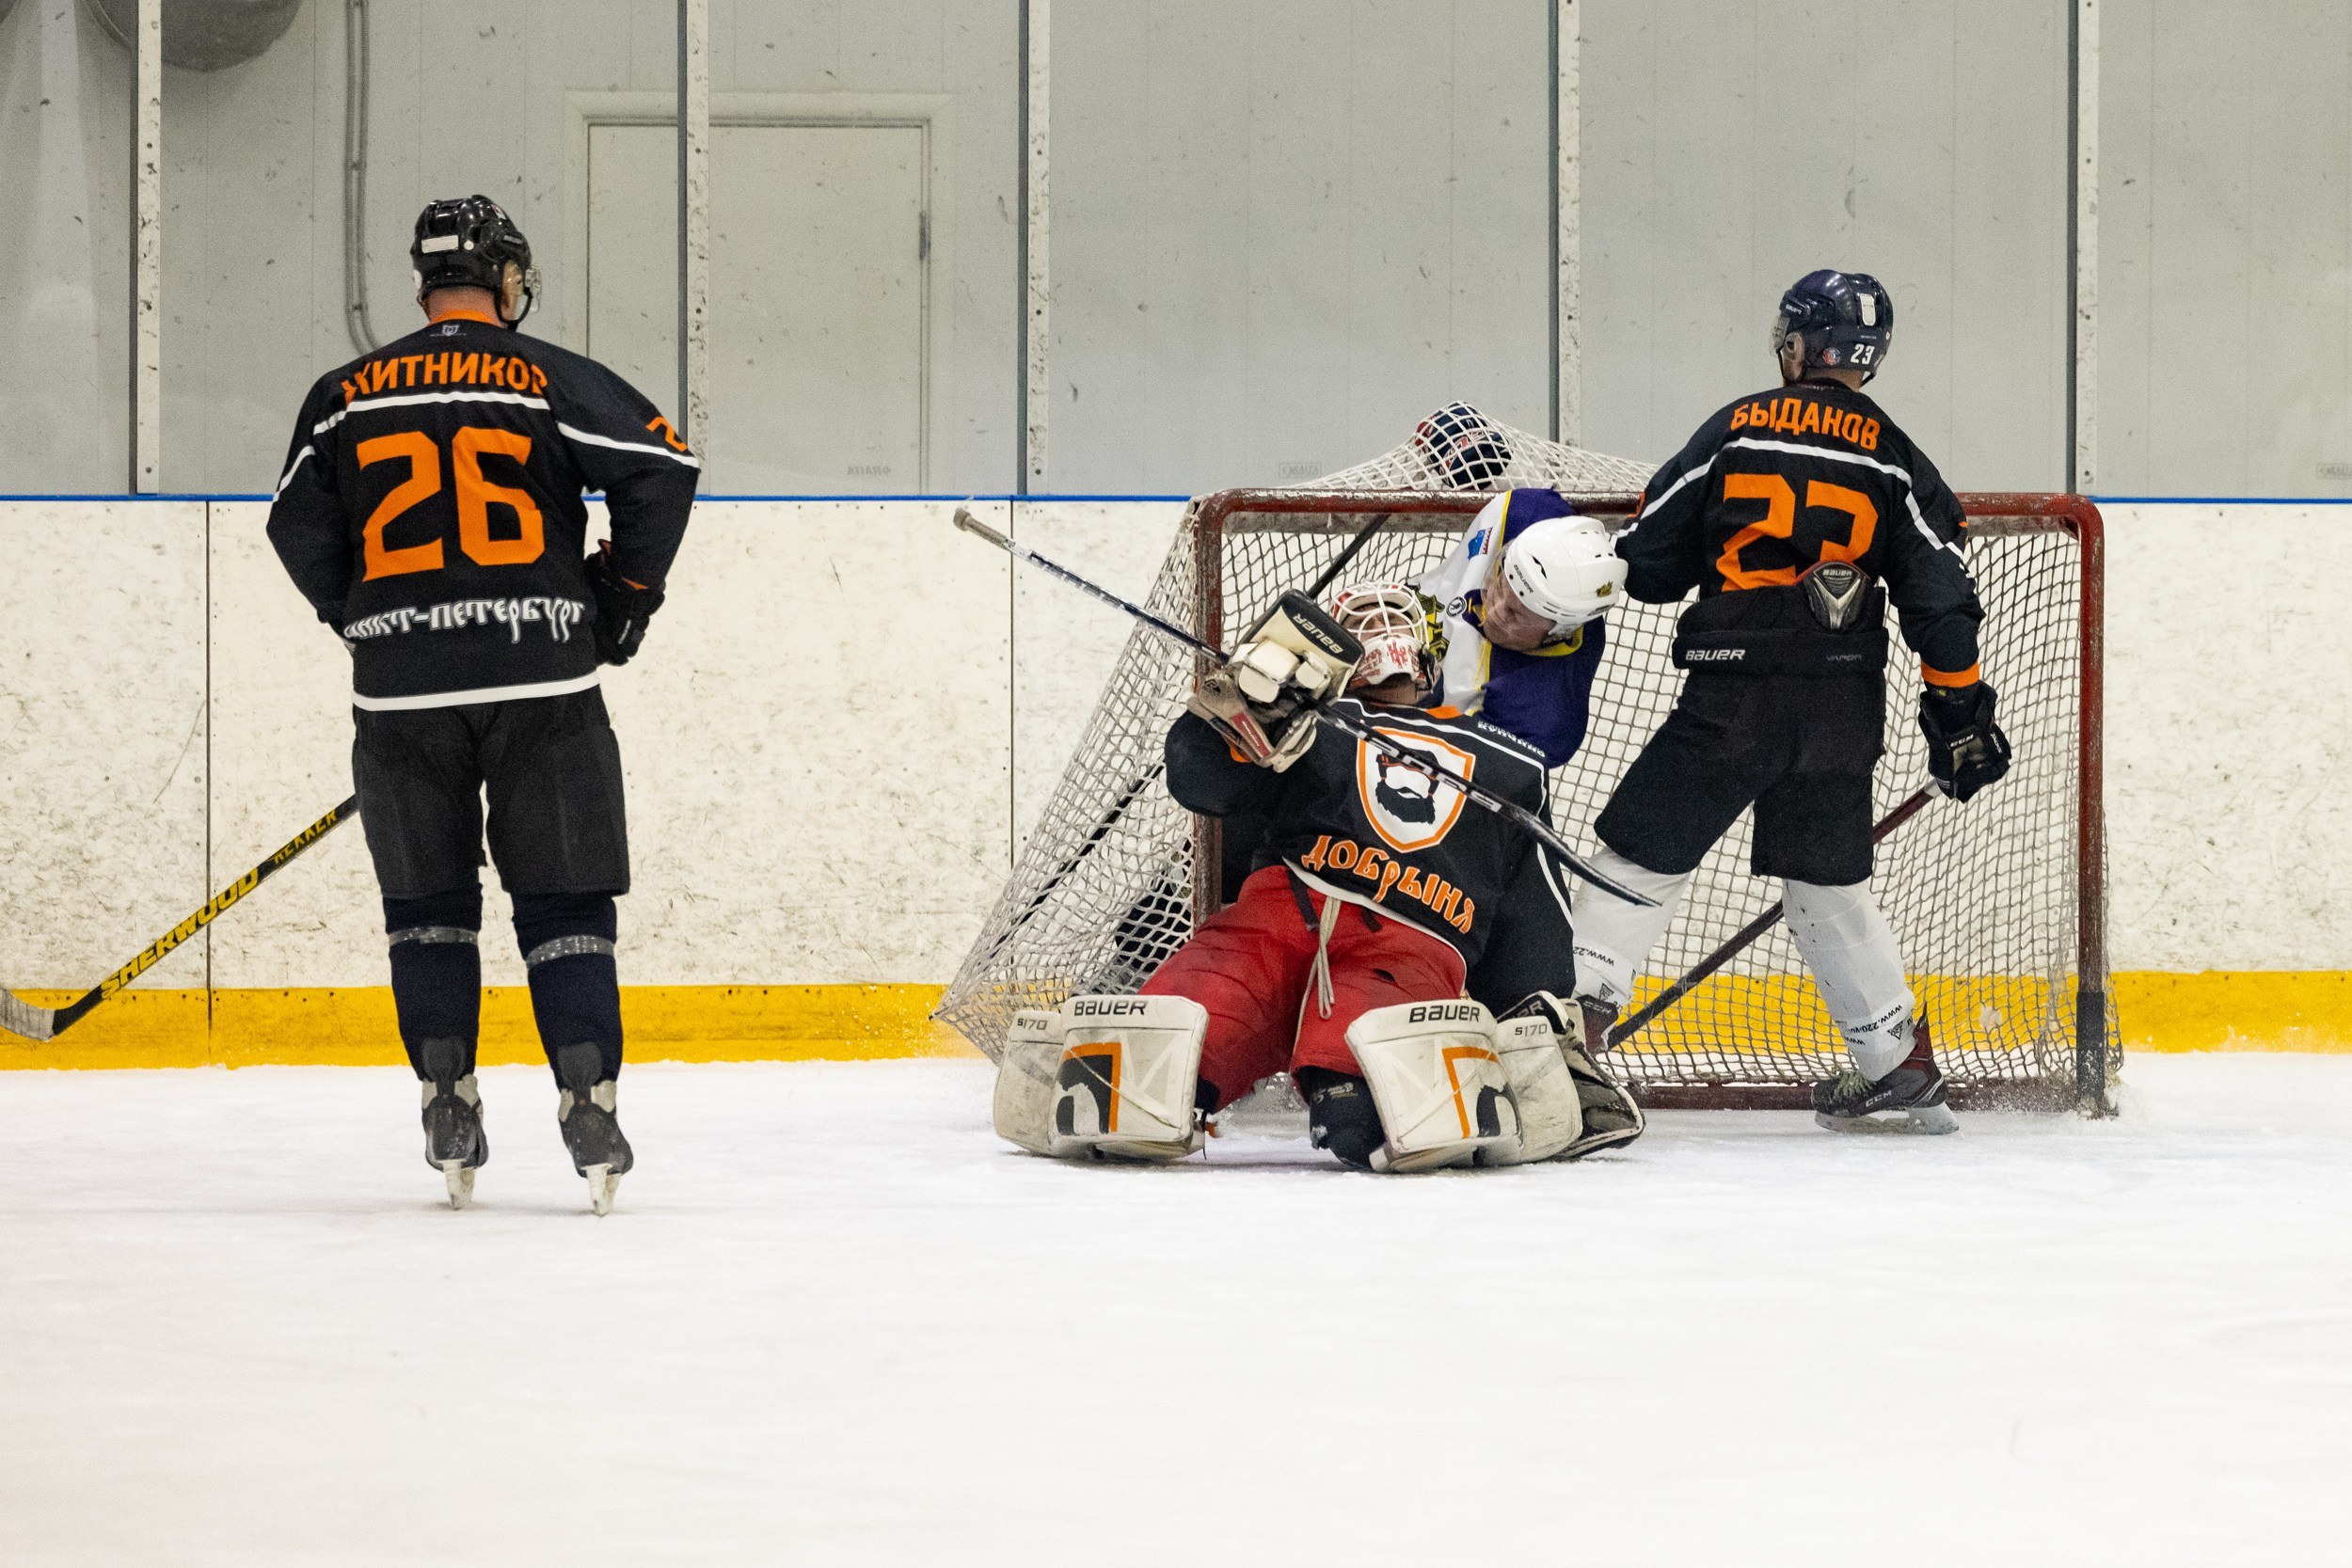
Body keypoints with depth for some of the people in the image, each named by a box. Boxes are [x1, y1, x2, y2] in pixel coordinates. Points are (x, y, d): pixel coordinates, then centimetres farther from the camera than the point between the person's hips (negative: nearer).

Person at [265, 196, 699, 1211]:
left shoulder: (345, 397, 7)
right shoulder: (552, 381, 0)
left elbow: (299, 530, 11)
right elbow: (661, 467, -6)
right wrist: (627, 590, 8)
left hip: (401, 690, 2)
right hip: (541, 676, -2)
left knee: (428, 900, 13)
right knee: (563, 899, 4)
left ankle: (447, 1101, 8)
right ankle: (587, 1099, -5)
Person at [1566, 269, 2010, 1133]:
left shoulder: (1735, 430, 1)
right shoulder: (1893, 459, 6)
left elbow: (1646, 563, 3)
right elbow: (1941, 594, 3)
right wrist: (1960, 715, 9)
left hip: (1734, 701, -3)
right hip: (1843, 713, 3)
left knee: (1641, 855, 3)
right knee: (1831, 882, 16)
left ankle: (1572, 1014, -10)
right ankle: (1900, 1066, 18)